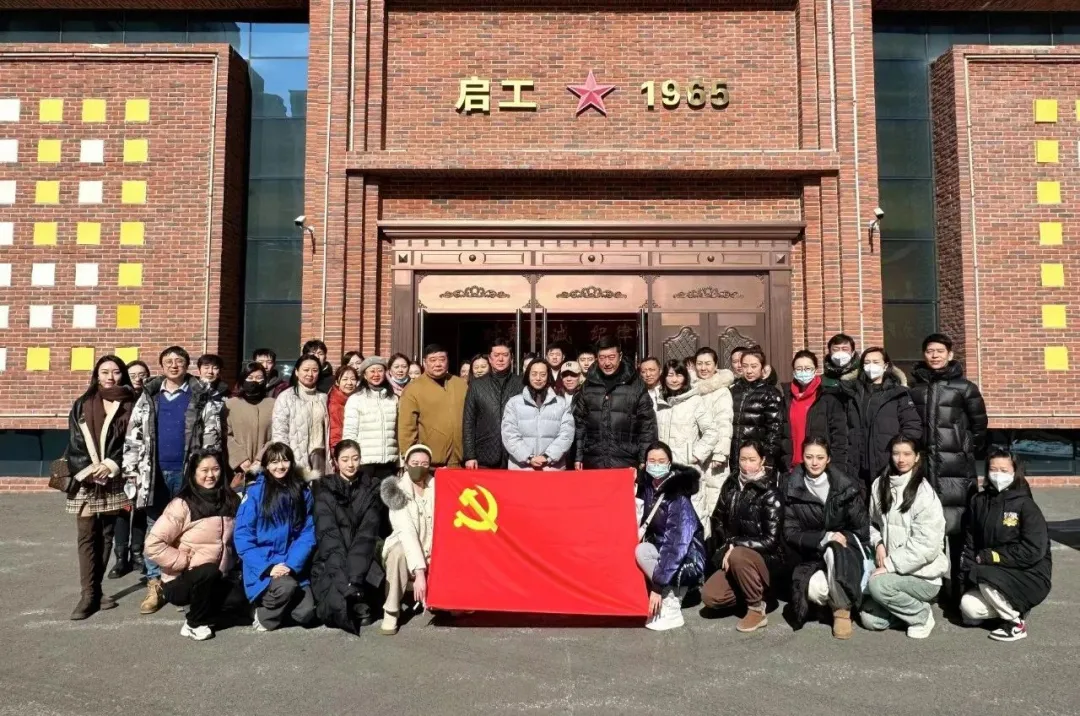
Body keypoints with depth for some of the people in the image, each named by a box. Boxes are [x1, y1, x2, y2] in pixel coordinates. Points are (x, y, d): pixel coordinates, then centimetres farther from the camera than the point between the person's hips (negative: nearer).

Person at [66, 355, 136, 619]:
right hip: (85, 479, 0)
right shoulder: (81, 405, 8)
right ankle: (88, 594, -2)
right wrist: (88, 469, -10)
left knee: (106, 534, 6)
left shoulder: (130, 406, 5)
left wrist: (111, 465, -13)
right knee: (86, 535, -3)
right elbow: (75, 442, 3)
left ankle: (95, 588, 15)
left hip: (114, 480, 0)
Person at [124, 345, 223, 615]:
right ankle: (154, 585, 14)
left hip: (188, 472, -2)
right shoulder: (148, 396, 8)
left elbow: (212, 435, -2)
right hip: (155, 472, 2)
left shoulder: (203, 396, 0)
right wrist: (132, 471, 0)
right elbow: (134, 435, 7)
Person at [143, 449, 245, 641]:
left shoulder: (229, 501, 2)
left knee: (239, 596, -22)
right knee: (208, 571, -34)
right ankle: (195, 623, -9)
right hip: (179, 581, -4)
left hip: (215, 579, 4)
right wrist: (186, 562, -19)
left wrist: (229, 564, 0)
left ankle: (201, 610, 7)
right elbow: (153, 545, -20)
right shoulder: (182, 504, -15)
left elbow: (233, 539, 14)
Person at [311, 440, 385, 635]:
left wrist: (354, 575, -19)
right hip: (331, 560, -2)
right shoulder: (324, 488, 0)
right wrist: (344, 574, -23)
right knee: (337, 603, -26)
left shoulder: (371, 487, 5)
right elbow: (328, 534, -10)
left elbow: (368, 532, -5)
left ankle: (360, 607, 3)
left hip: (362, 558, 2)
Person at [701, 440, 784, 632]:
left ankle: (757, 610, -15)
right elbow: (718, 521, 11)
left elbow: (770, 540, -20)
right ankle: (756, 589, 12)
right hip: (733, 558, 5)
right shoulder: (731, 484, 1)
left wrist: (735, 545, -19)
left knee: (738, 556, -36)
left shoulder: (770, 493, -16)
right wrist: (725, 550, -1)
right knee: (710, 597, -13)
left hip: (767, 558, -5)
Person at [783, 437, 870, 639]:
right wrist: (824, 537, -19)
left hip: (843, 552, 0)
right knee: (814, 589, -31)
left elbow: (862, 530, 1)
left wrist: (840, 539, -14)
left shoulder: (845, 487, -7)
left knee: (833, 552, -36)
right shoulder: (792, 489, -6)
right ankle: (837, 597, 8)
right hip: (810, 556, 0)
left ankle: (842, 610, -13)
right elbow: (790, 533, -8)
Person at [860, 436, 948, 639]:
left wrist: (889, 565, -20)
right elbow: (873, 523, 16)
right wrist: (878, 544, -5)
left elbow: (926, 546, -19)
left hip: (923, 574, -5)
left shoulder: (924, 494, -14)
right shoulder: (880, 485, 4)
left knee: (877, 584, -30)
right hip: (892, 571, 5)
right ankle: (910, 605, 19)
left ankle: (922, 615, -3)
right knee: (870, 620, -8)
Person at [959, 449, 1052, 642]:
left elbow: (1033, 551, -19)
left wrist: (990, 557, -17)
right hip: (997, 577, 5)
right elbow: (970, 543, 8)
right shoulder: (979, 502, 3)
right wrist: (967, 575, -3)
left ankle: (1016, 623, -7)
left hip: (1029, 576, -5)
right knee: (968, 607, -15)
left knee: (986, 577, -30)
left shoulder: (1025, 505, -12)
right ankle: (1015, 607, 14)